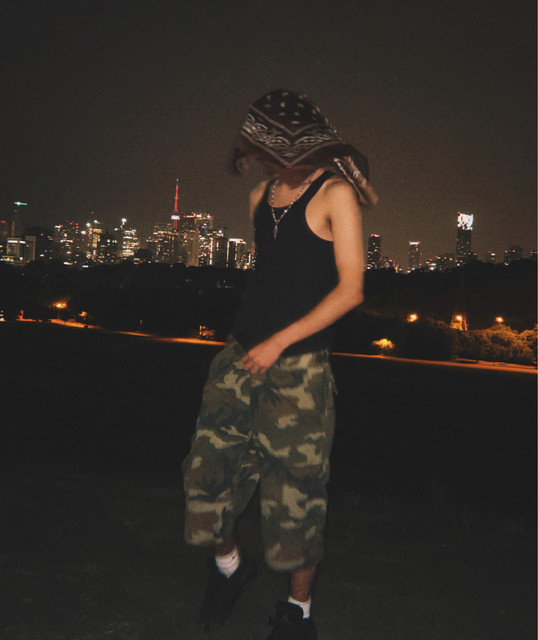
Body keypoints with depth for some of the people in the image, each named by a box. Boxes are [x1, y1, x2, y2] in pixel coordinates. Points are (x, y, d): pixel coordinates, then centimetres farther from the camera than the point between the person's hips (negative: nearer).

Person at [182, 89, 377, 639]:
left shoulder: (335, 193, -4)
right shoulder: (260, 197, 14)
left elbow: (350, 289, -10)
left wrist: (281, 341, -14)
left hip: (298, 364, -5)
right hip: (242, 352, 6)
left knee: (295, 488, 2)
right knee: (210, 468, 4)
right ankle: (229, 562, 33)